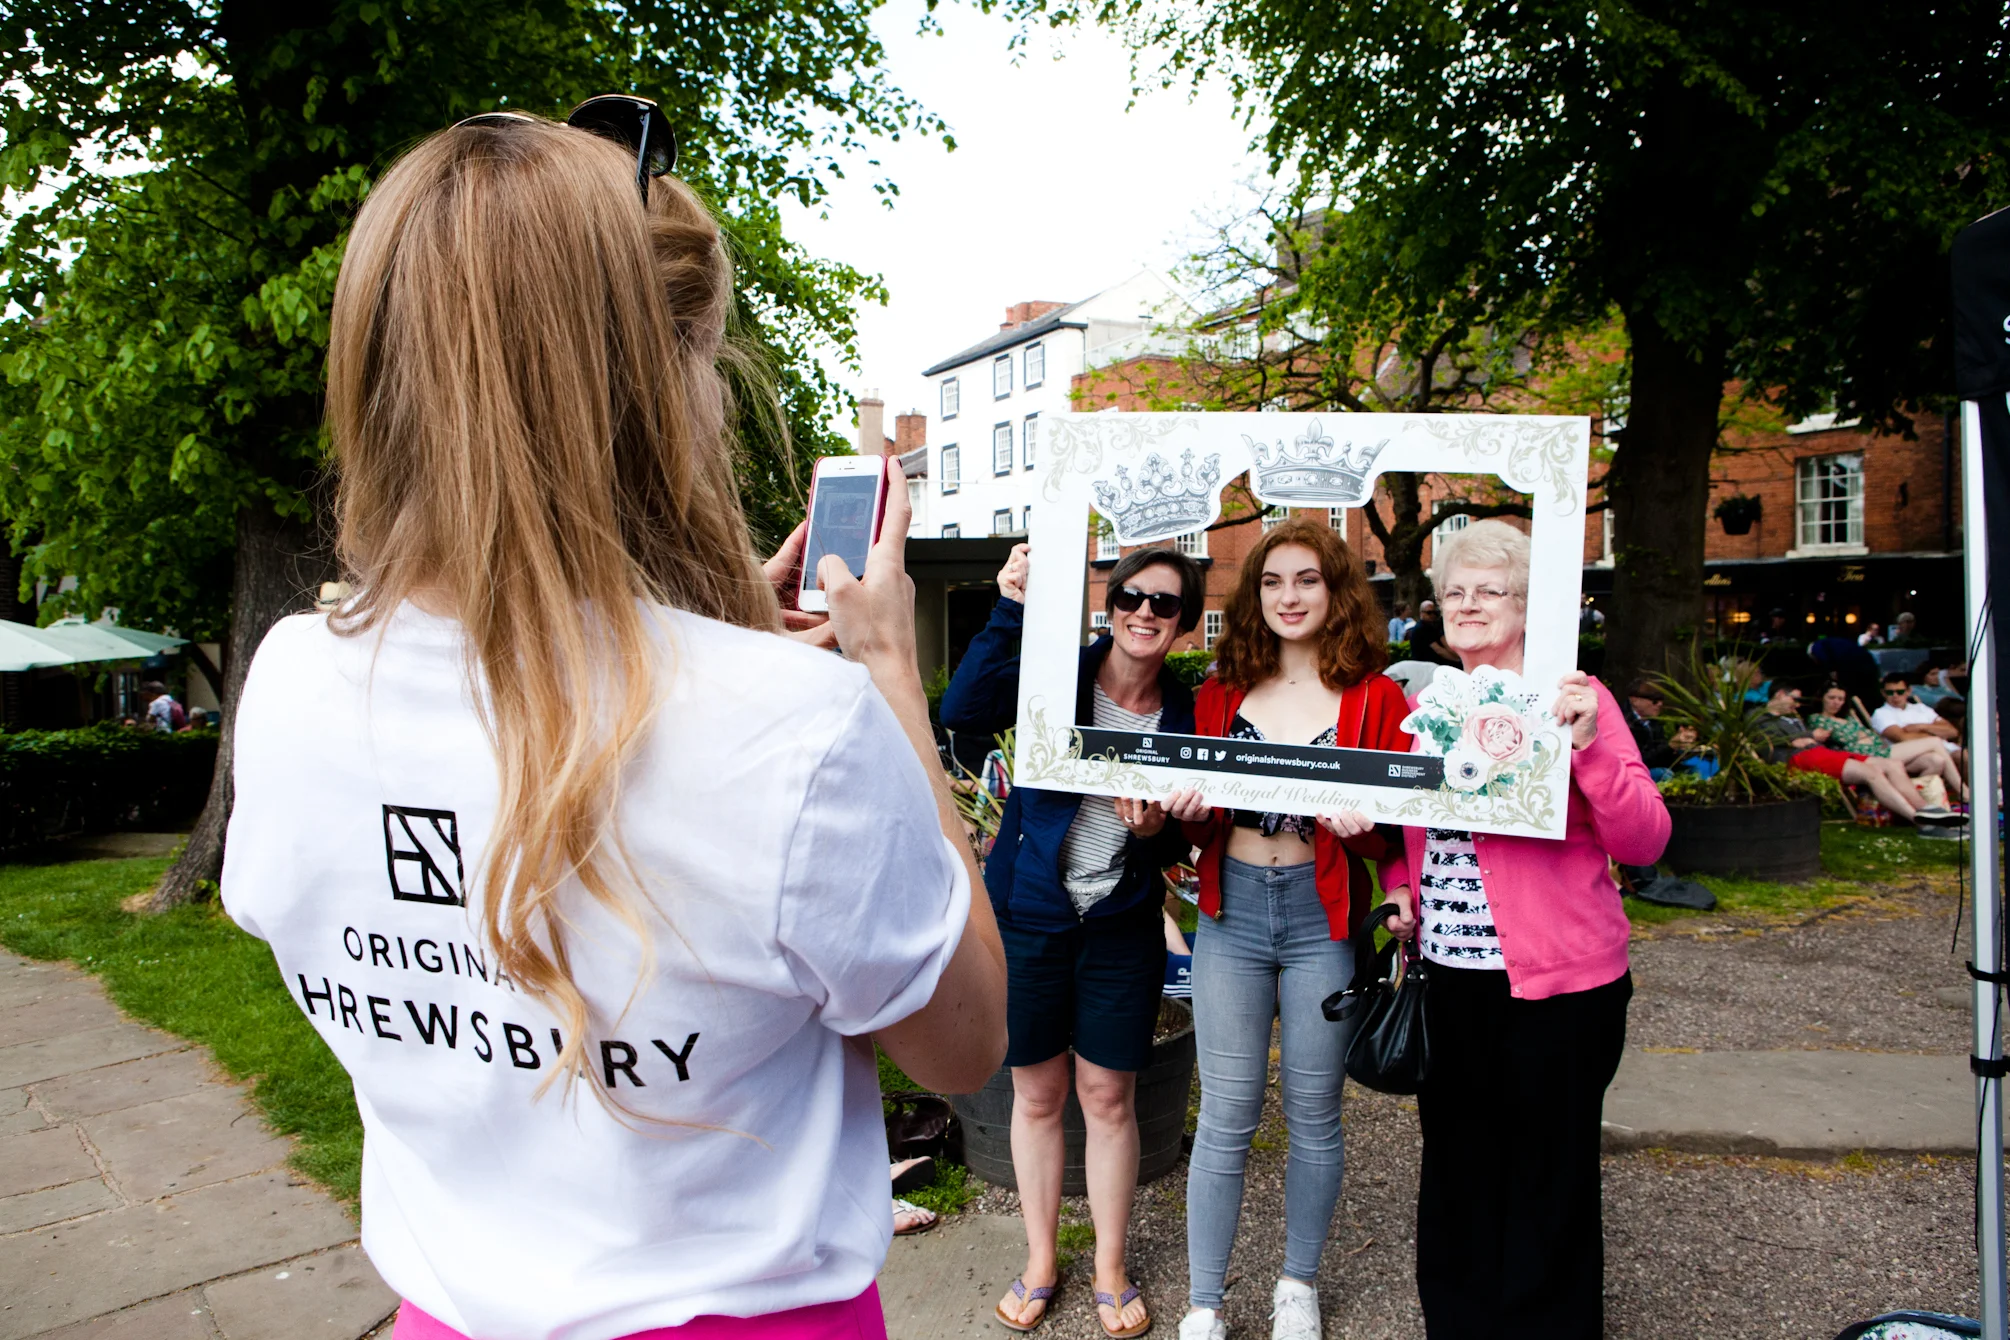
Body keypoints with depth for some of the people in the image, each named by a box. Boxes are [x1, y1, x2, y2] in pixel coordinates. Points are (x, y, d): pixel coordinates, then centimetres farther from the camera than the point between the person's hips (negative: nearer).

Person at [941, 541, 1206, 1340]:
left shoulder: (1182, 714, -2)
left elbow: (1177, 847, 4)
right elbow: (964, 712, -28)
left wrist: (1155, 832, -20)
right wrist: (1010, 611, -34)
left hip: (1122, 923, 1)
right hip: (1028, 913, -1)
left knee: (1108, 1095, 9)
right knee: (1037, 1093, 12)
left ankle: (1110, 1270, 30)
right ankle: (1040, 1260, 32)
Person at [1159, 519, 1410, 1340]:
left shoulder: (1375, 697, 0)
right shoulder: (1221, 692, 7)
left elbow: (1398, 833, 1)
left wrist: (1362, 824, -21)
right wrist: (1183, 807, -10)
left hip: (1323, 920, -1)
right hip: (1231, 912, 1)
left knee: (1313, 1112, 12)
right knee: (1226, 1115, 5)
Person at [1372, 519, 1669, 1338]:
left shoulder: (1571, 698, -6)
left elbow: (1644, 842, -12)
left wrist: (1588, 747, -26)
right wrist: (1398, 892, 2)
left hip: (1554, 983, -5)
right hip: (1446, 978, 5)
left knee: (1547, 1187, 8)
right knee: (1455, 1175, 17)